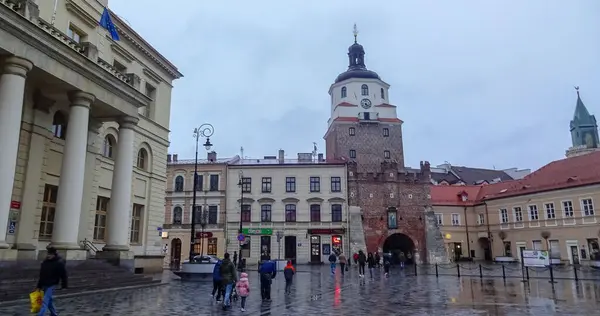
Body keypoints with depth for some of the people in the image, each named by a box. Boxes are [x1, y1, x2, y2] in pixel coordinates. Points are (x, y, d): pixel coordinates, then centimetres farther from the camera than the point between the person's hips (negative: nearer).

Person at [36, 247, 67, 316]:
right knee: (49, 301, 17)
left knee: (45, 301, -13)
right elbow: (41, 275, 14)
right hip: (44, 285, 7)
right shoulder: (45, 262, 6)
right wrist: (39, 286, 15)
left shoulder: (59, 263, -14)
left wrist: (64, 286, -11)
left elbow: (63, 275, -11)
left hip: (52, 285, -7)